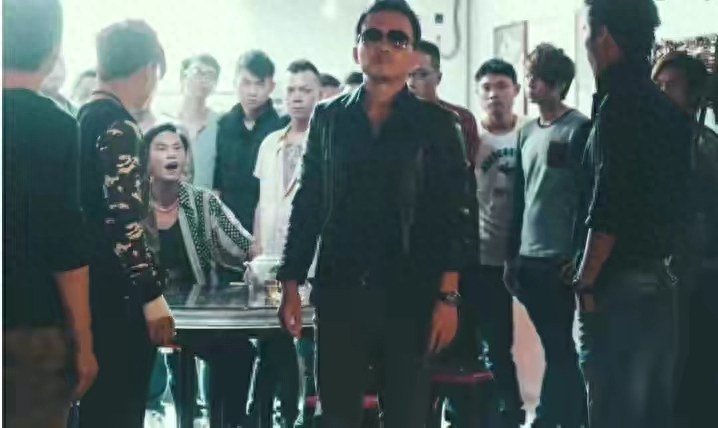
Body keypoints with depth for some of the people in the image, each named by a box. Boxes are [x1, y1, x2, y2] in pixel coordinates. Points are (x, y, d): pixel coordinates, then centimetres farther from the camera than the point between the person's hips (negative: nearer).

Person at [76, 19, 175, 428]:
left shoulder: (82, 118, 13)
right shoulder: (118, 125, -14)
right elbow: (124, 219, -21)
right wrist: (152, 294, -20)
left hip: (90, 283, 9)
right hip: (115, 290, -9)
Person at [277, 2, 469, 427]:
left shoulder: (436, 123, 2)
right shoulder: (329, 117, 8)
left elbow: (453, 213, -2)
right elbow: (308, 204, 9)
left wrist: (448, 296, -9)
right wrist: (291, 284, 4)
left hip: (409, 296, -2)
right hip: (339, 293, 2)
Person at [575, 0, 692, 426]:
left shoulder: (620, 102, -14)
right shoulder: (668, 108, 13)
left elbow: (609, 205, -19)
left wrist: (586, 281, -12)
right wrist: (661, 261, 19)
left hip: (620, 283, -9)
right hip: (660, 279, 9)